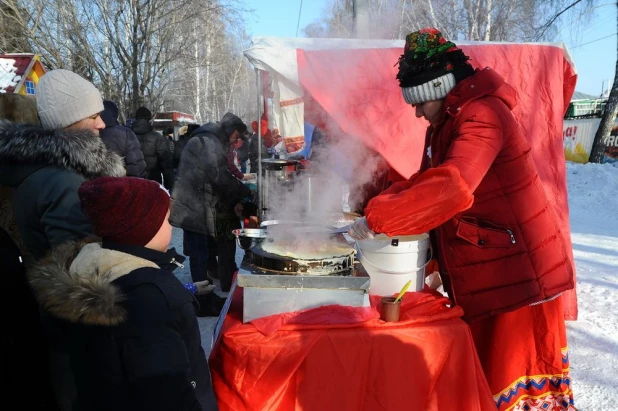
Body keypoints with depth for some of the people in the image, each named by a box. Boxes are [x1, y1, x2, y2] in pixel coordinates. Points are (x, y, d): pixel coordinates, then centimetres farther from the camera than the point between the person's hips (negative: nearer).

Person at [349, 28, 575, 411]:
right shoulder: (450, 121, 12)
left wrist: (377, 218, -30)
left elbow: (451, 187, -34)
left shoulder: (482, 114, -20)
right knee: (486, 369, 18)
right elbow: (428, 179, 15)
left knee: (512, 375, 3)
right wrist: (380, 204, 0)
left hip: (516, 270, -9)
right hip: (483, 272, 9)